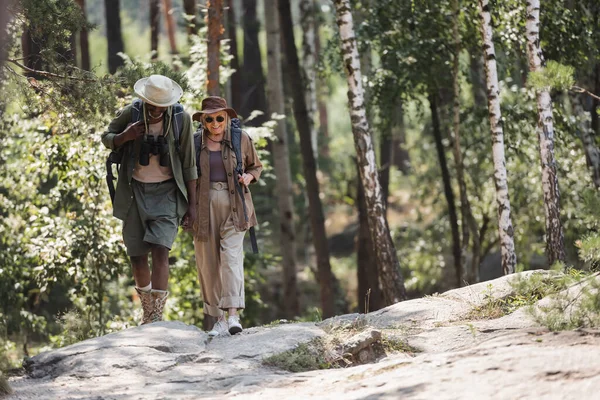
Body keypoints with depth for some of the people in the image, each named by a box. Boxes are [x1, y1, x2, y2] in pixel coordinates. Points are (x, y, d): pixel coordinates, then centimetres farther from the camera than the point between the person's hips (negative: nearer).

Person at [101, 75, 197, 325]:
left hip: (167, 192, -2)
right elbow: (106, 138, 9)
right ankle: (148, 312, 29)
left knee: (160, 251, -19)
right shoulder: (129, 114, -7)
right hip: (136, 192, 2)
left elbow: (189, 165, -3)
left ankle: (157, 317, -20)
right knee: (137, 258, 6)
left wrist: (192, 204, -3)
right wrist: (124, 137, -14)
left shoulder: (181, 119, -9)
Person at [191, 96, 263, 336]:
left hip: (233, 205, -2)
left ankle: (233, 315, -24)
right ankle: (218, 320, 6)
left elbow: (256, 167, 17)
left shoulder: (241, 139, 3)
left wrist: (247, 177, -6)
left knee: (231, 255, -17)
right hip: (205, 207, 2)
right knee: (207, 262, 0)